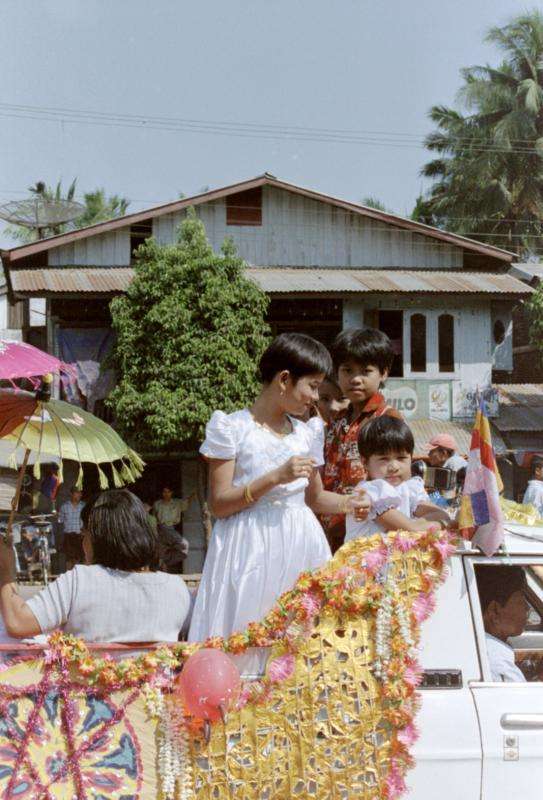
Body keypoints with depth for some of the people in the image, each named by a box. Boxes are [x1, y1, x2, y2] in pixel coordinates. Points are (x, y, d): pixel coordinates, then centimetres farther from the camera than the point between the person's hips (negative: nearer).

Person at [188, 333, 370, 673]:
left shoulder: (306, 435, 11)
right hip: (251, 551, -5)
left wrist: (346, 503, 3)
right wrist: (275, 477, -18)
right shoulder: (232, 428, -5)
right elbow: (219, 504, -9)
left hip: (300, 549, 5)